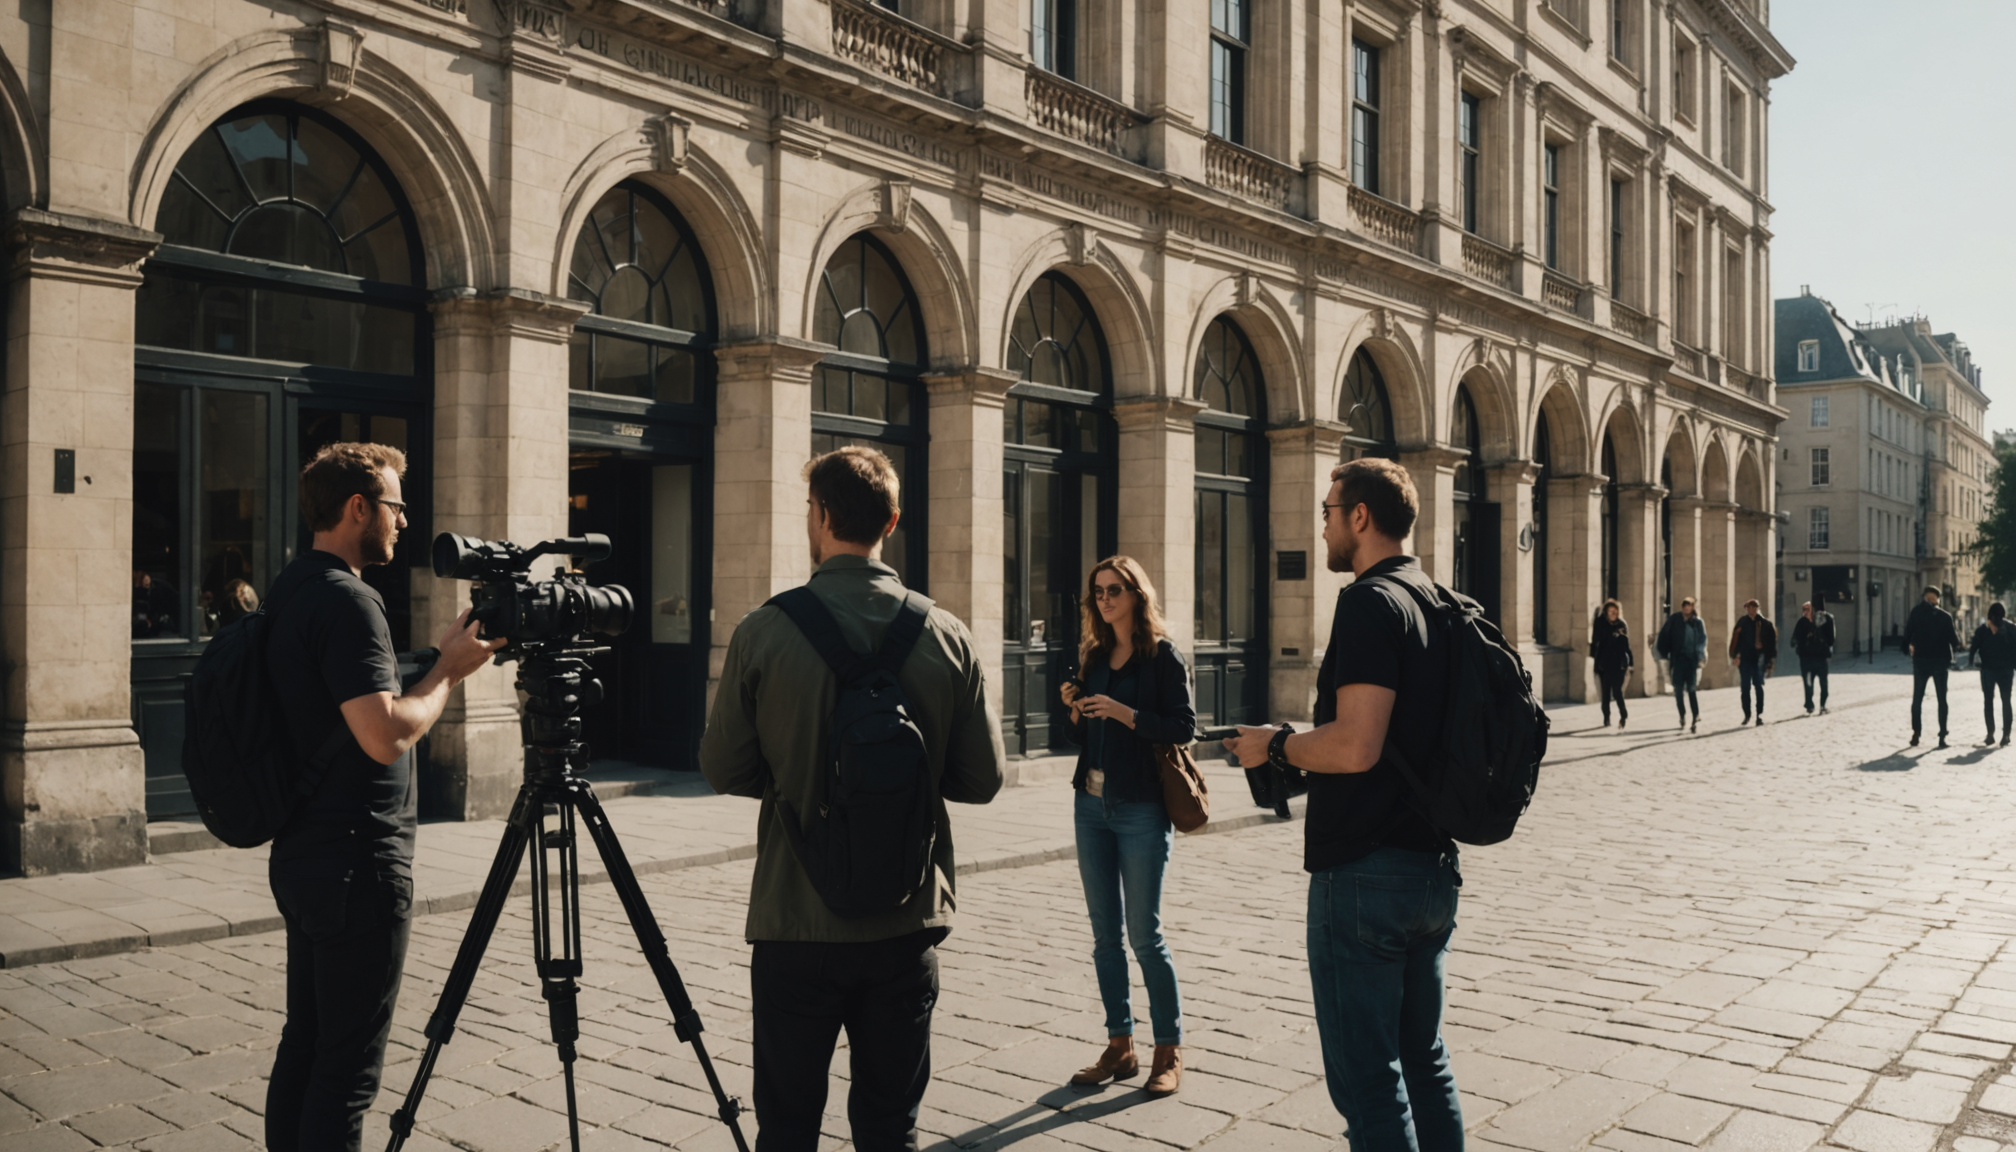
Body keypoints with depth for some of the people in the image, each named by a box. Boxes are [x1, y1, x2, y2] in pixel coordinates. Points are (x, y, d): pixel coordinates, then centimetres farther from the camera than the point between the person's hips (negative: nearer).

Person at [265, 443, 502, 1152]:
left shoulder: (288, 591, 11)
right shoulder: (347, 600, -18)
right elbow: (387, 734, -24)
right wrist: (450, 671, -11)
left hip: (301, 855, 10)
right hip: (356, 863, -10)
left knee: (306, 1040, 17)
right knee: (349, 1065, -2)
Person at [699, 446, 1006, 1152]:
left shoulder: (764, 631, -11)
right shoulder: (947, 636, -6)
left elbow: (723, 770, -3)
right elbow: (982, 778, -1)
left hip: (795, 921, -1)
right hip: (908, 923, 2)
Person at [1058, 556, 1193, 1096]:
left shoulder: (1163, 656, -6)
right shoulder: (1094, 656, 12)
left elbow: (1184, 726, -13)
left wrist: (1124, 712, -21)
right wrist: (1075, 711, -2)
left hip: (1142, 808, -6)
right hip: (1092, 806, 6)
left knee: (1145, 934, -2)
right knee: (1105, 934, 10)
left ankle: (1169, 1050, 11)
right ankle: (1119, 1045, 20)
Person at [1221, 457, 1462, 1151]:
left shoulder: (1370, 601, -17)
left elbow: (1355, 746, -27)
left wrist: (1274, 746, -10)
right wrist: (1303, 745, 21)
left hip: (1364, 872, -9)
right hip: (1434, 866, 9)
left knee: (1368, 1080, 0)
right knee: (1423, 1061, 20)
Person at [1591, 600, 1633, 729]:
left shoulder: (1622, 625, 4)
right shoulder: (1601, 625, 2)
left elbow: (1626, 646, 7)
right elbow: (1596, 643, 3)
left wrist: (1628, 664, 1)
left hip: (1619, 664, -1)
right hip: (1604, 664, 1)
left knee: (1617, 690, -9)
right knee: (1606, 692, 5)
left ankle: (1623, 714, 7)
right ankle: (1606, 717, 14)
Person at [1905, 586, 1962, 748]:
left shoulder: (1915, 613, -5)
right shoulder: (1945, 616, -5)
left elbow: (1907, 635, -5)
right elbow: (1954, 640, -4)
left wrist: (1907, 649, 12)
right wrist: (1958, 639, 17)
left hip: (1920, 660, 0)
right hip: (1940, 661, 0)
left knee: (1917, 699, 10)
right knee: (1942, 699, 7)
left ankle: (1916, 734, 7)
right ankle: (1942, 736, 2)